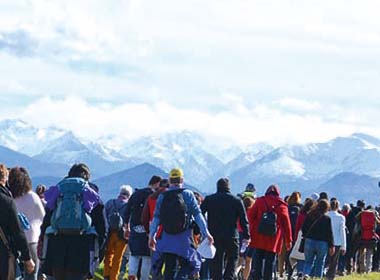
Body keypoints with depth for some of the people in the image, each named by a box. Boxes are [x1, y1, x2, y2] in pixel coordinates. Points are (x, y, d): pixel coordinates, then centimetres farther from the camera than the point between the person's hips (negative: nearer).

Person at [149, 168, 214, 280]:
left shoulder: (162, 197, 5)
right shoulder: (187, 194, -3)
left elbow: (156, 218, 5)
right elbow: (198, 215, -6)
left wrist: (152, 236, 13)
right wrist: (206, 233, -3)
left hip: (167, 239, 3)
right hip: (184, 239, -3)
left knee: (169, 269, 9)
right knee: (190, 265, 4)